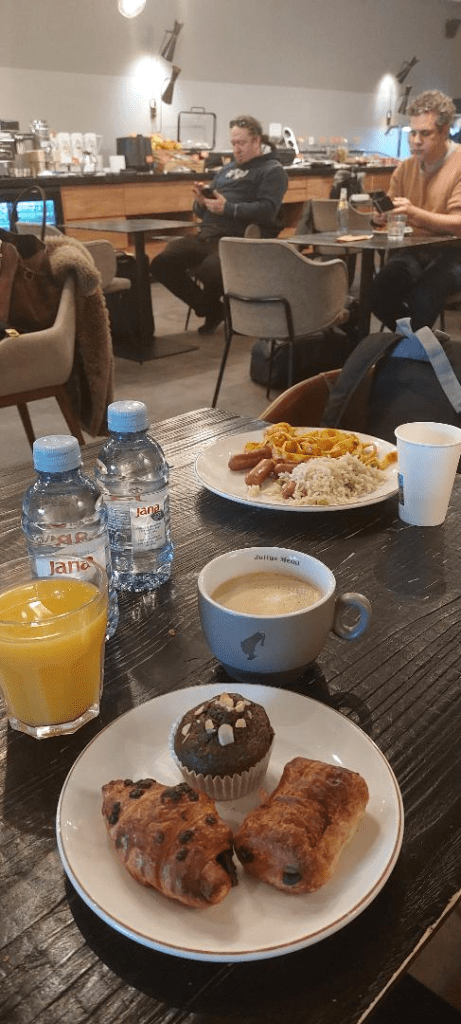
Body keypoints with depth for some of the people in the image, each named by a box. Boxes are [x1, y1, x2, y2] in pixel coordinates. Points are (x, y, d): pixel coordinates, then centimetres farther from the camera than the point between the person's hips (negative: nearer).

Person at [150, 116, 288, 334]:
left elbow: (267, 210, -12)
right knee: (161, 264, -12)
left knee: (208, 273, -35)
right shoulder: (227, 170, 29)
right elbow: (202, 212, 29)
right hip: (206, 235, 8)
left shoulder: (272, 171, 6)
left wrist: (228, 208, -16)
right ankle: (212, 310, 5)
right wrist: (201, 201, 4)